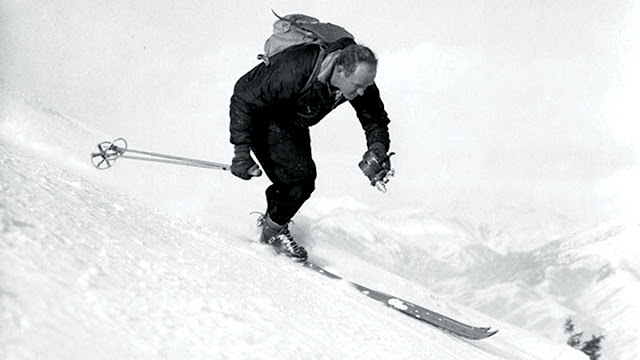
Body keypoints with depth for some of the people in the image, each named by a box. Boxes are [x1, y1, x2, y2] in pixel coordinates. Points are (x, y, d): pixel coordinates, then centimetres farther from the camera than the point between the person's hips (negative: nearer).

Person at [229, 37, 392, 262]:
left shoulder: (361, 83, -22)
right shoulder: (294, 70, -40)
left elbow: (375, 119, -6)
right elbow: (244, 100, -31)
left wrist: (377, 148, -27)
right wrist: (241, 151, -34)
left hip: (294, 123, 7)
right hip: (262, 118, -6)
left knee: (304, 180, 7)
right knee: (300, 173, -17)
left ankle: (271, 219, 33)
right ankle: (273, 232, 3)